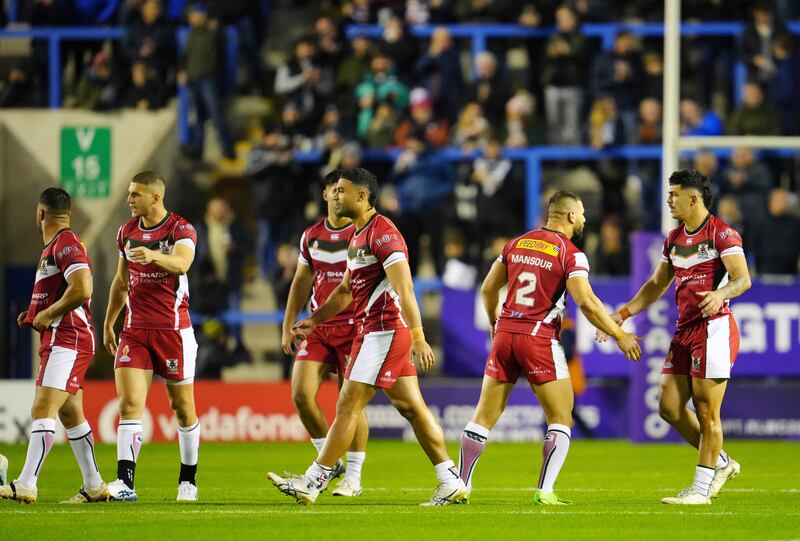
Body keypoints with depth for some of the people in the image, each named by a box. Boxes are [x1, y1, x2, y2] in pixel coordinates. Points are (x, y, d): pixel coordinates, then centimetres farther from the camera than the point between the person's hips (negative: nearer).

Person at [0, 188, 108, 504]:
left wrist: (48, 314, -15)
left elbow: (81, 290, -25)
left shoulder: (66, 244, -13)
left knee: (42, 410, -17)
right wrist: (35, 316, 14)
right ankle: (94, 487, 18)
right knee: (70, 415, 13)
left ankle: (26, 485, -24)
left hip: (67, 341, -11)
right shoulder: (53, 247, 20)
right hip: (61, 340, 11)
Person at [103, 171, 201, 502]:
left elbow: (181, 263, -29)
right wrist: (108, 323, 20)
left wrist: (154, 255, -48)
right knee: (129, 404, -10)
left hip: (173, 330, -4)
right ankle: (125, 483, -17)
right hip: (134, 331, 4)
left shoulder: (181, 230, -7)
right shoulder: (127, 232, 10)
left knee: (182, 407, 5)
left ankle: (188, 481, 20)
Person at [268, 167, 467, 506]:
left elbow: (405, 290, -21)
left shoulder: (382, 233, -14)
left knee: (349, 405, -7)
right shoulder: (358, 236, 18)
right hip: (373, 330, 10)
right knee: (411, 407, 9)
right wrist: (314, 320, 24)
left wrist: (418, 338, -26)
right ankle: (451, 483, 9)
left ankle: (313, 481, -4)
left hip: (384, 331, -10)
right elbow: (346, 290, 29)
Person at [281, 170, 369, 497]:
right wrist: (288, 326, 17)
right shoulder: (311, 236, 11)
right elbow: (301, 283, 20)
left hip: (354, 327, -5)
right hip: (317, 328, 5)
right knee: (301, 393, -7)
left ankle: (353, 477, 4)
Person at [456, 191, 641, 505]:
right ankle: (545, 491, -5)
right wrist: (619, 336, -6)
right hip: (539, 339, -5)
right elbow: (587, 303, -16)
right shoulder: (570, 254, -7)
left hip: (504, 334, 5)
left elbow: (488, 289, 18)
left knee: (484, 416, 12)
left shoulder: (516, 244, 11)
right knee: (560, 420, 4)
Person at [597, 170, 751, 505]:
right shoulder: (674, 239, 16)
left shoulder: (722, 233, -8)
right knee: (670, 407, 4)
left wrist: (721, 293, -38)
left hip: (714, 327, -8)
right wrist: (622, 315, 18)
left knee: (706, 412, -6)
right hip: (685, 330, 8)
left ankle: (701, 489, 0)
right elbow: (657, 285, 24)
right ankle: (720, 463, 20)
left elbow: (743, 278, -18)